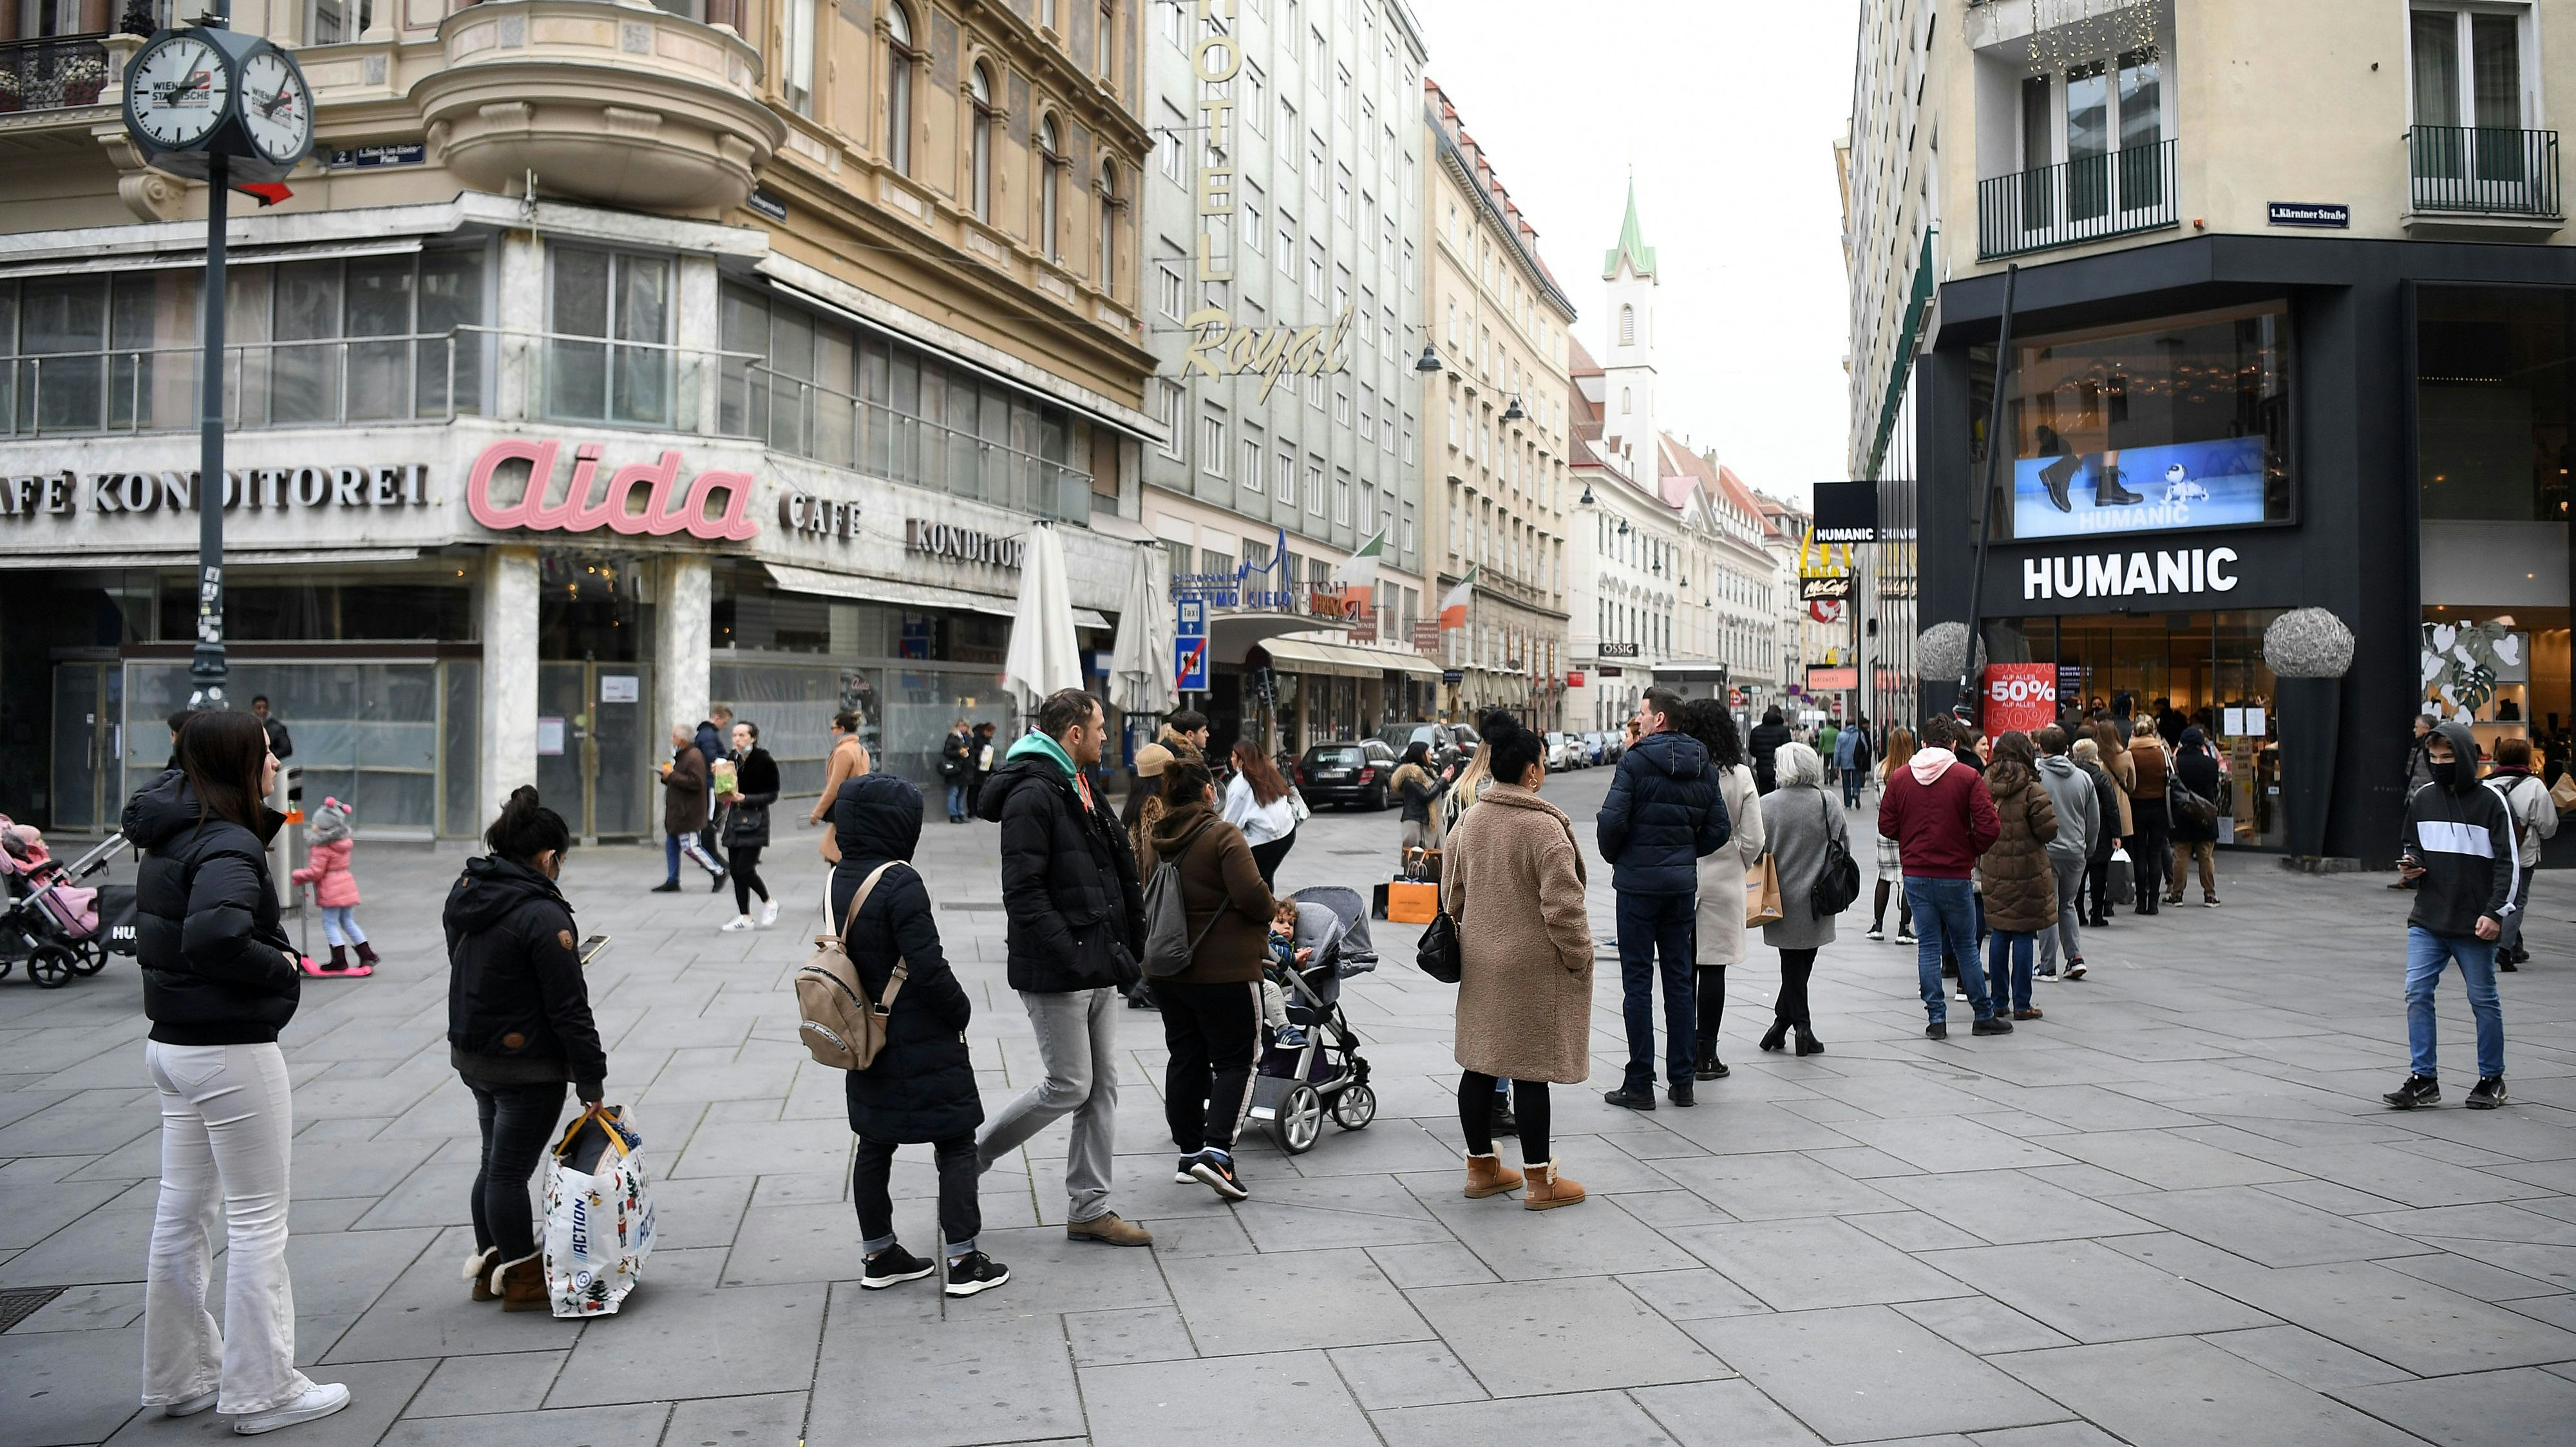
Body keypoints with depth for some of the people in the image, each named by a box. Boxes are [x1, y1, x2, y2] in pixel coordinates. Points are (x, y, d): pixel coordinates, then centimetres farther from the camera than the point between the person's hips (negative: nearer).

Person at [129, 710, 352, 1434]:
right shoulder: (228, 845, -20)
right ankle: (262, 1394, 9)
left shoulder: (172, 838, 8)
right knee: (257, 1221, 1)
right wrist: (282, 968, -19)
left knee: (182, 1213, 17)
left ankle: (180, 1378, 29)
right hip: (232, 1053, -10)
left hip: (173, 1045, 10)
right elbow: (215, 937, -35)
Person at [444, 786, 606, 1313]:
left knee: (495, 1162, 20)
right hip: (527, 1066, -8)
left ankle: (489, 1267, 32)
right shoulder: (542, 916, -23)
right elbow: (569, 1008, -20)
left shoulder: (464, 894, 4)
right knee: (511, 1168, 2)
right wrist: (591, 1079, -13)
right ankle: (521, 1279, 15)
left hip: (471, 1053, 8)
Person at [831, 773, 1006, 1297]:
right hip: (922, 1043, -8)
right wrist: (960, 1010, -9)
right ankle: (961, 1260, 6)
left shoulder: (840, 880, 4)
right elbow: (928, 965, -23)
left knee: (874, 1143, 16)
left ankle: (877, 1254, 27)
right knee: (956, 1142, 3)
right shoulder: (900, 882, -22)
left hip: (866, 1037, 8)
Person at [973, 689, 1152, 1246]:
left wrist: (1127, 945, 13)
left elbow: (1117, 870, 21)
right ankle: (969, 1154, 16)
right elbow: (1023, 890, -22)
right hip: (1057, 970, -10)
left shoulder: (1080, 788, 15)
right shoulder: (1032, 794, -16)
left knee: (1103, 1086, 11)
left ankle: (1089, 1209, 19)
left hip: (1097, 968, 10)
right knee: (1069, 1087, -3)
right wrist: (1068, 954, -23)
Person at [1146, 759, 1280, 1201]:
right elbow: (1251, 895, -22)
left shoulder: (1155, 840, 6)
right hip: (1224, 970, -7)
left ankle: (1189, 1151, 21)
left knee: (1185, 1058, 15)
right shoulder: (1223, 836, -15)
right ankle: (1217, 1152, -12)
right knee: (1236, 1060, 1)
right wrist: (1271, 912, -2)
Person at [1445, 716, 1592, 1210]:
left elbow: (1452, 893, 12)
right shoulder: (1545, 827, -18)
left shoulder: (1468, 821, 5)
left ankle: (1481, 1167, 25)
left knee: (1478, 1063, 13)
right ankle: (1539, 1181, 9)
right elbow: (1562, 906, -19)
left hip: (1480, 963, 7)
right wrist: (1580, 958, -6)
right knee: (1530, 1070, 0)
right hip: (1533, 967, -7)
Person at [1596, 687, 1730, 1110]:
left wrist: (1615, 857, 1)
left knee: (1638, 980, 0)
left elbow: (1612, 821, -18)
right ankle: (1682, 1081, 16)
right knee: (1679, 979, 11)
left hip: (1639, 883, -5)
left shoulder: (1635, 761, -12)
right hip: (1683, 883, 5)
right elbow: (1718, 829, 5)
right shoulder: (1702, 766, 6)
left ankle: (1640, 1084, 2)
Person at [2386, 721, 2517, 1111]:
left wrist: (2495, 912, -11)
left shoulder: (2491, 802, -5)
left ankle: (2492, 1080, 21)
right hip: (2427, 921, 4)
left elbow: (2509, 863, -4)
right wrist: (2410, 863, -1)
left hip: (2475, 925, -4)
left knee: (2484, 1001, 7)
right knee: (2417, 994, -4)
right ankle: (2423, 1079, 1)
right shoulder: (2422, 799, 7)